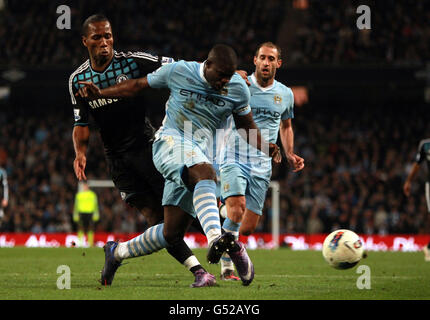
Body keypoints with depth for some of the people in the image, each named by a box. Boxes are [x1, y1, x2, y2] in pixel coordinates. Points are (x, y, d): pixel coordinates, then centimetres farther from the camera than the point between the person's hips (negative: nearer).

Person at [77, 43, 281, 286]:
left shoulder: (238, 88, 2)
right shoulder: (178, 71, -4)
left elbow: (246, 125, 15)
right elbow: (138, 86, 10)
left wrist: (265, 146, -4)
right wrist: (100, 94, 4)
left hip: (200, 155, 5)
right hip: (171, 141, -5)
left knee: (172, 233, 2)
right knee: (206, 173, -38)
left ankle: (118, 252, 27)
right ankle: (215, 238, -63)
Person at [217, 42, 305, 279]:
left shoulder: (285, 94, 9)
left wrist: (290, 155, 12)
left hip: (262, 167, 4)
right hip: (234, 160, -4)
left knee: (247, 228, -1)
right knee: (237, 211, -25)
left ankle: (227, 210, 32)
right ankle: (227, 264, -10)